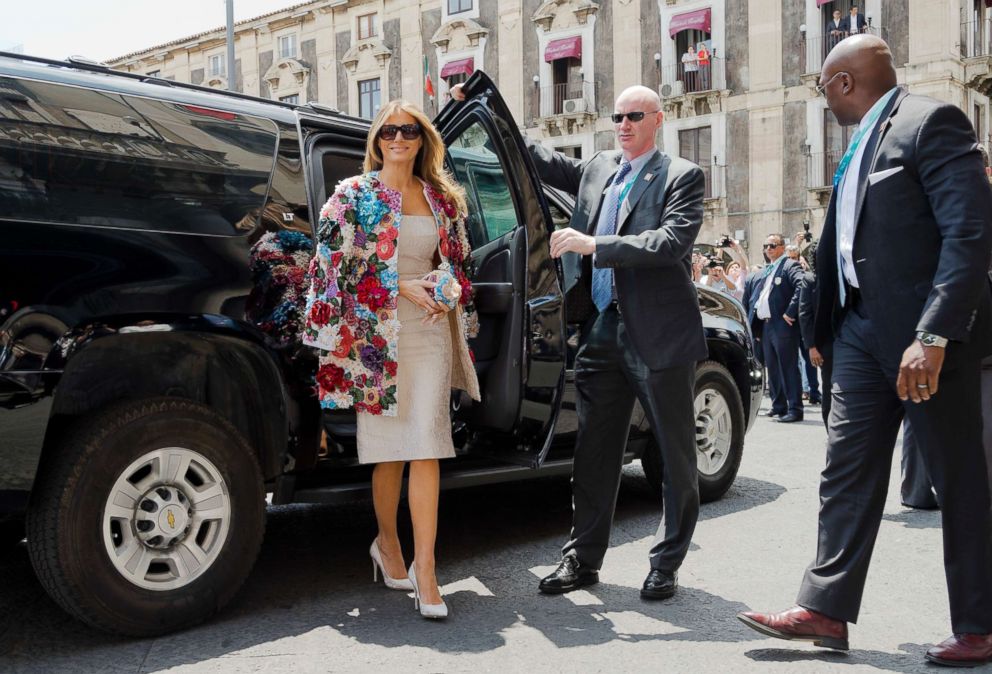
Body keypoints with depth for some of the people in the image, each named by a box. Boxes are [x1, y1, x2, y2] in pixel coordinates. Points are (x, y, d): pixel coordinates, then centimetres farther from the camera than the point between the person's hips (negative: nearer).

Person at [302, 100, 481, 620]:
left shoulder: (443, 199, 14)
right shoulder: (353, 195, 3)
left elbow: (456, 263, 22)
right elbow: (338, 265, -4)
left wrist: (449, 290, -1)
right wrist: (402, 288, -12)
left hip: (431, 331, 2)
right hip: (375, 332, -2)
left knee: (425, 448, -6)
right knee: (390, 448, 5)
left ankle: (424, 570, -4)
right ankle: (388, 543, 28)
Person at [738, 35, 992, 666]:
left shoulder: (931, 122, -10)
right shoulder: (860, 145, 16)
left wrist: (934, 335, -25)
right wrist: (822, 328, 17)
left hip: (927, 334, -8)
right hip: (863, 330, 8)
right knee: (847, 472, 6)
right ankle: (826, 609, 12)